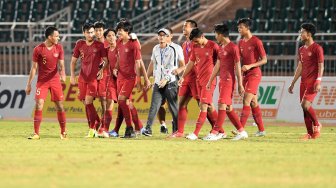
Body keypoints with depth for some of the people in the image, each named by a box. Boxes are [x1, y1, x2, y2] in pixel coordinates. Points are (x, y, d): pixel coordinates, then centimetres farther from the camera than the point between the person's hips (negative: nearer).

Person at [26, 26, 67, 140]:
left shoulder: (59, 48, 0)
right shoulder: (38, 49, -8)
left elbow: (61, 65, 0)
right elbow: (34, 68, -2)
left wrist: (63, 75, -22)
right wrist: (29, 84, -2)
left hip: (55, 80, 2)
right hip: (42, 81, -2)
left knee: (60, 106, 1)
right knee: (38, 105, -12)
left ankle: (63, 132, 13)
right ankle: (36, 133, -8)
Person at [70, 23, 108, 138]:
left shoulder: (99, 45, -2)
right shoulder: (80, 44, 8)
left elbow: (106, 60, 1)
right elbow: (73, 61, 15)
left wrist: (102, 69, -16)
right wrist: (72, 75, 6)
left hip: (94, 78, -5)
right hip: (82, 78, 5)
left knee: (88, 102, -14)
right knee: (86, 103, 6)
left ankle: (92, 129, -9)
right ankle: (96, 126, 17)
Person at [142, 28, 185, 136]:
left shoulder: (175, 49, -4)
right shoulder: (156, 49, 13)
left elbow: (183, 65, 1)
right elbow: (152, 64, 24)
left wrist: (178, 70, -19)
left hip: (171, 82, -4)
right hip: (158, 82, 4)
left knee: (173, 107, 0)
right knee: (154, 106, -8)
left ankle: (176, 130, 11)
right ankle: (148, 129, -14)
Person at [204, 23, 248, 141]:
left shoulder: (233, 47, -10)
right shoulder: (221, 48, 16)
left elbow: (237, 67, -10)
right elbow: (217, 66, 21)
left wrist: (240, 85, -12)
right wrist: (210, 81, 21)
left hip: (229, 80, -9)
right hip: (222, 80, 9)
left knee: (222, 105, -12)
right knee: (228, 108, 7)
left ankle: (214, 133, -16)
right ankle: (242, 132, 12)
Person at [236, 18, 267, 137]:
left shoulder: (256, 42, -10)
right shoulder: (241, 43, 12)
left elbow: (264, 60, -10)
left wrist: (250, 66, -20)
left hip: (254, 74, -8)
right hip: (245, 75, 8)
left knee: (246, 100, -15)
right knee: (253, 102, 9)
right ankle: (261, 130, 15)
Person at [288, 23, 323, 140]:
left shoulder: (317, 48, -7)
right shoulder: (301, 50, 16)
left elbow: (321, 66, -11)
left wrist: (318, 82, -21)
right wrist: (292, 84, 19)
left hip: (313, 82, -8)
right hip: (304, 82, 8)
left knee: (305, 104, -19)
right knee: (304, 107, 3)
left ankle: (317, 125, 1)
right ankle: (310, 133, 7)